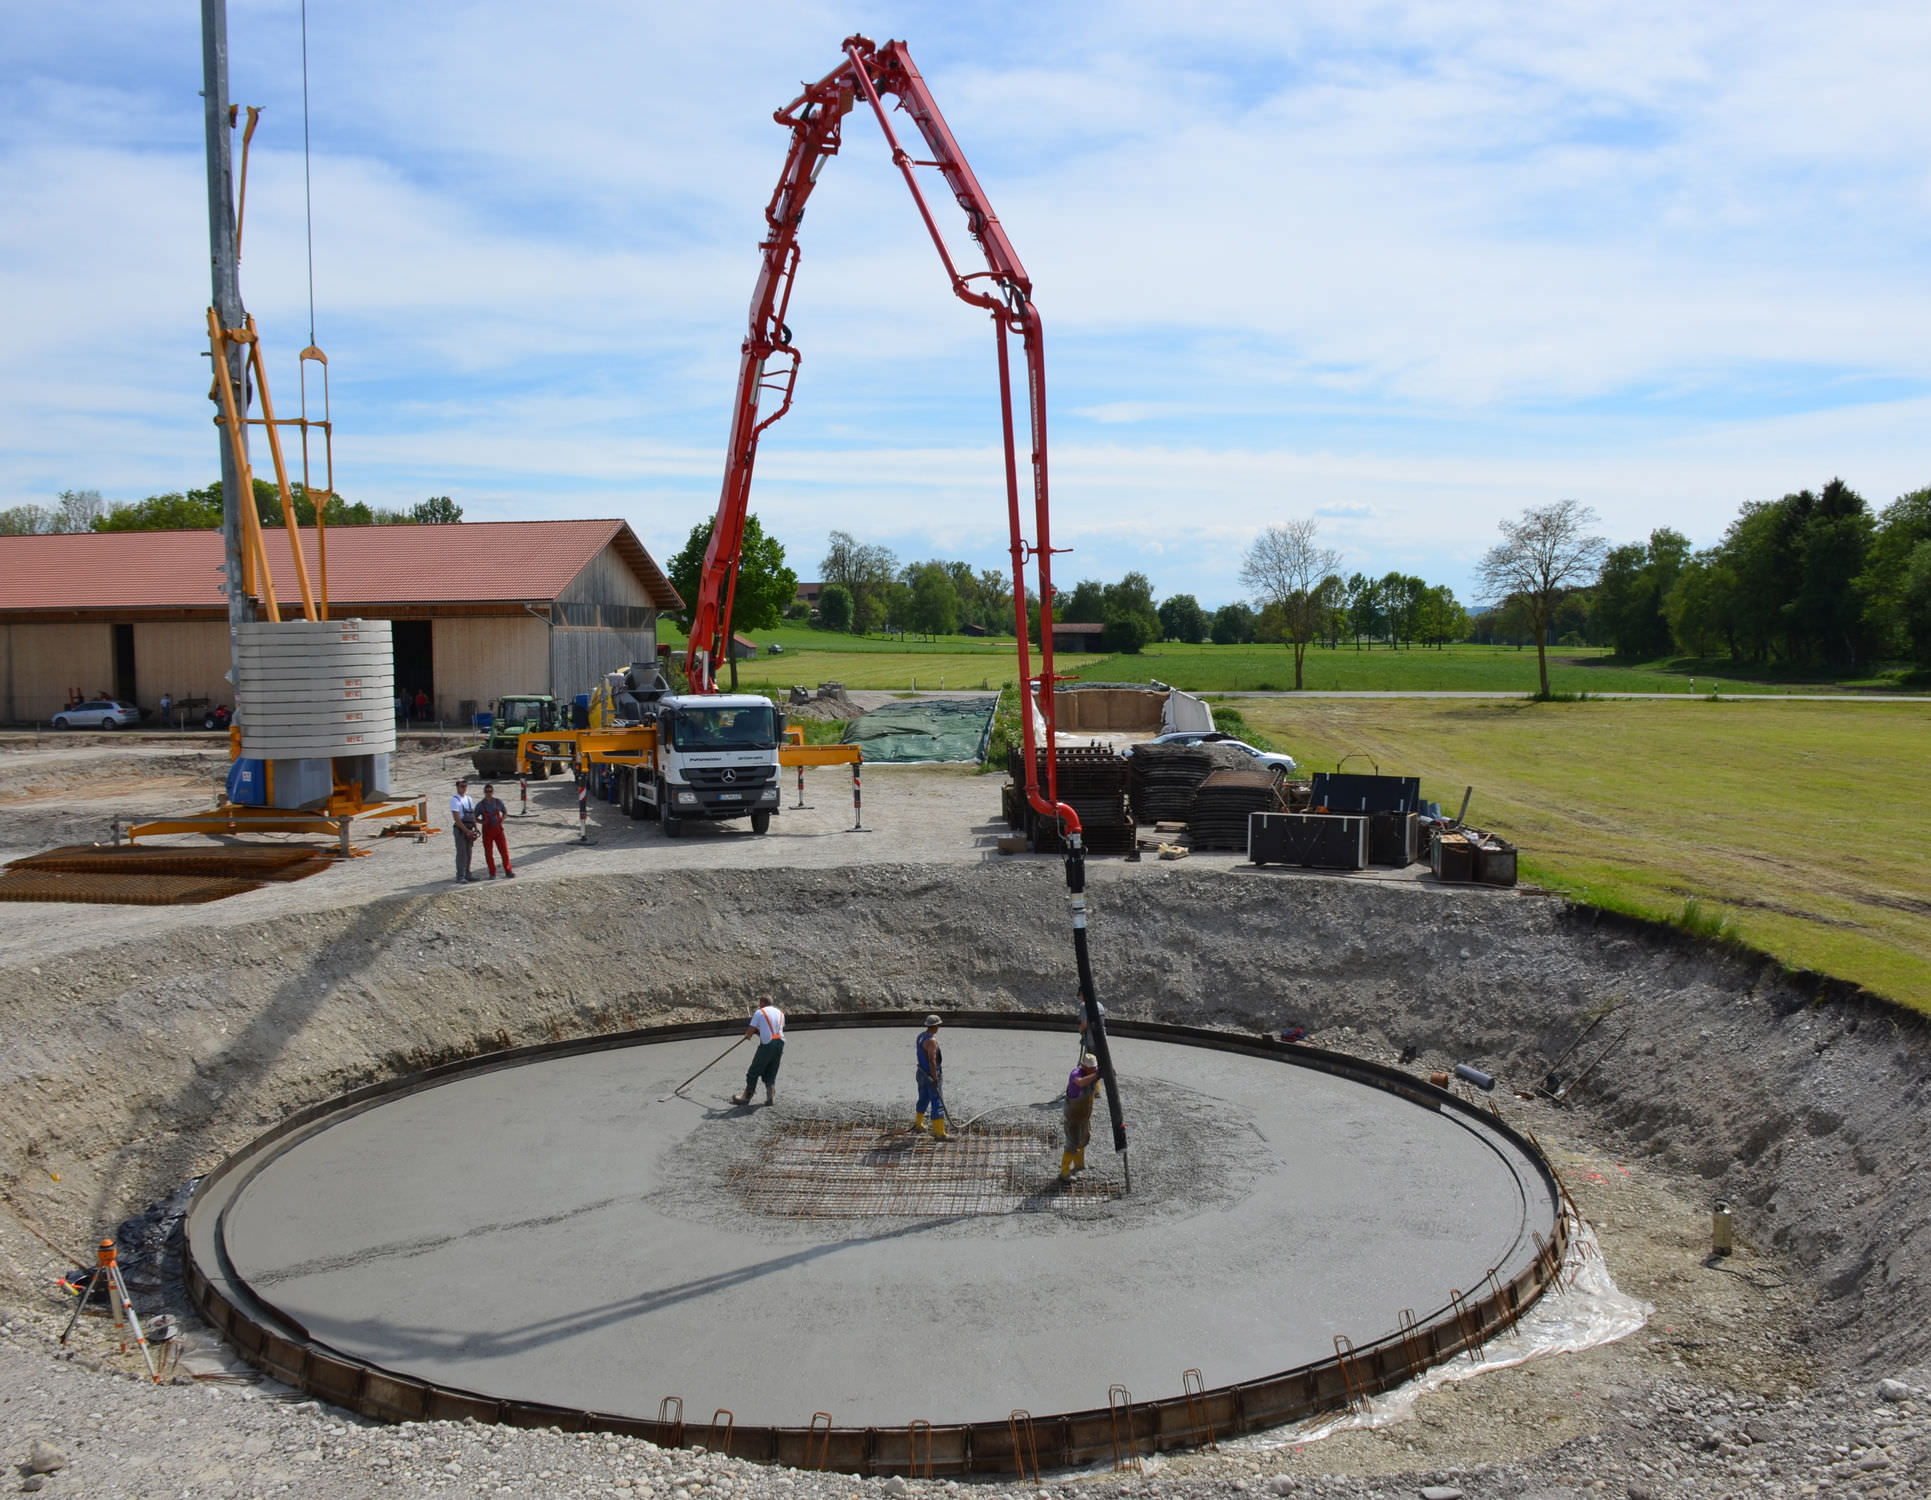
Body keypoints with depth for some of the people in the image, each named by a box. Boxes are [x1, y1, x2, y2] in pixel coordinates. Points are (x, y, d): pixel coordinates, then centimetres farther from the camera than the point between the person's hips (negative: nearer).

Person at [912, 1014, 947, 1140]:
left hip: (922, 1073, 9)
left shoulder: (920, 1036, 6)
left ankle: (918, 1124, 41)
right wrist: (935, 1079, -23)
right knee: (937, 1102, -8)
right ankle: (939, 1133, -10)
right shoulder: (931, 1040, -23)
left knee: (923, 1099, 25)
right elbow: (932, 1061, -26)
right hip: (932, 1075, -9)